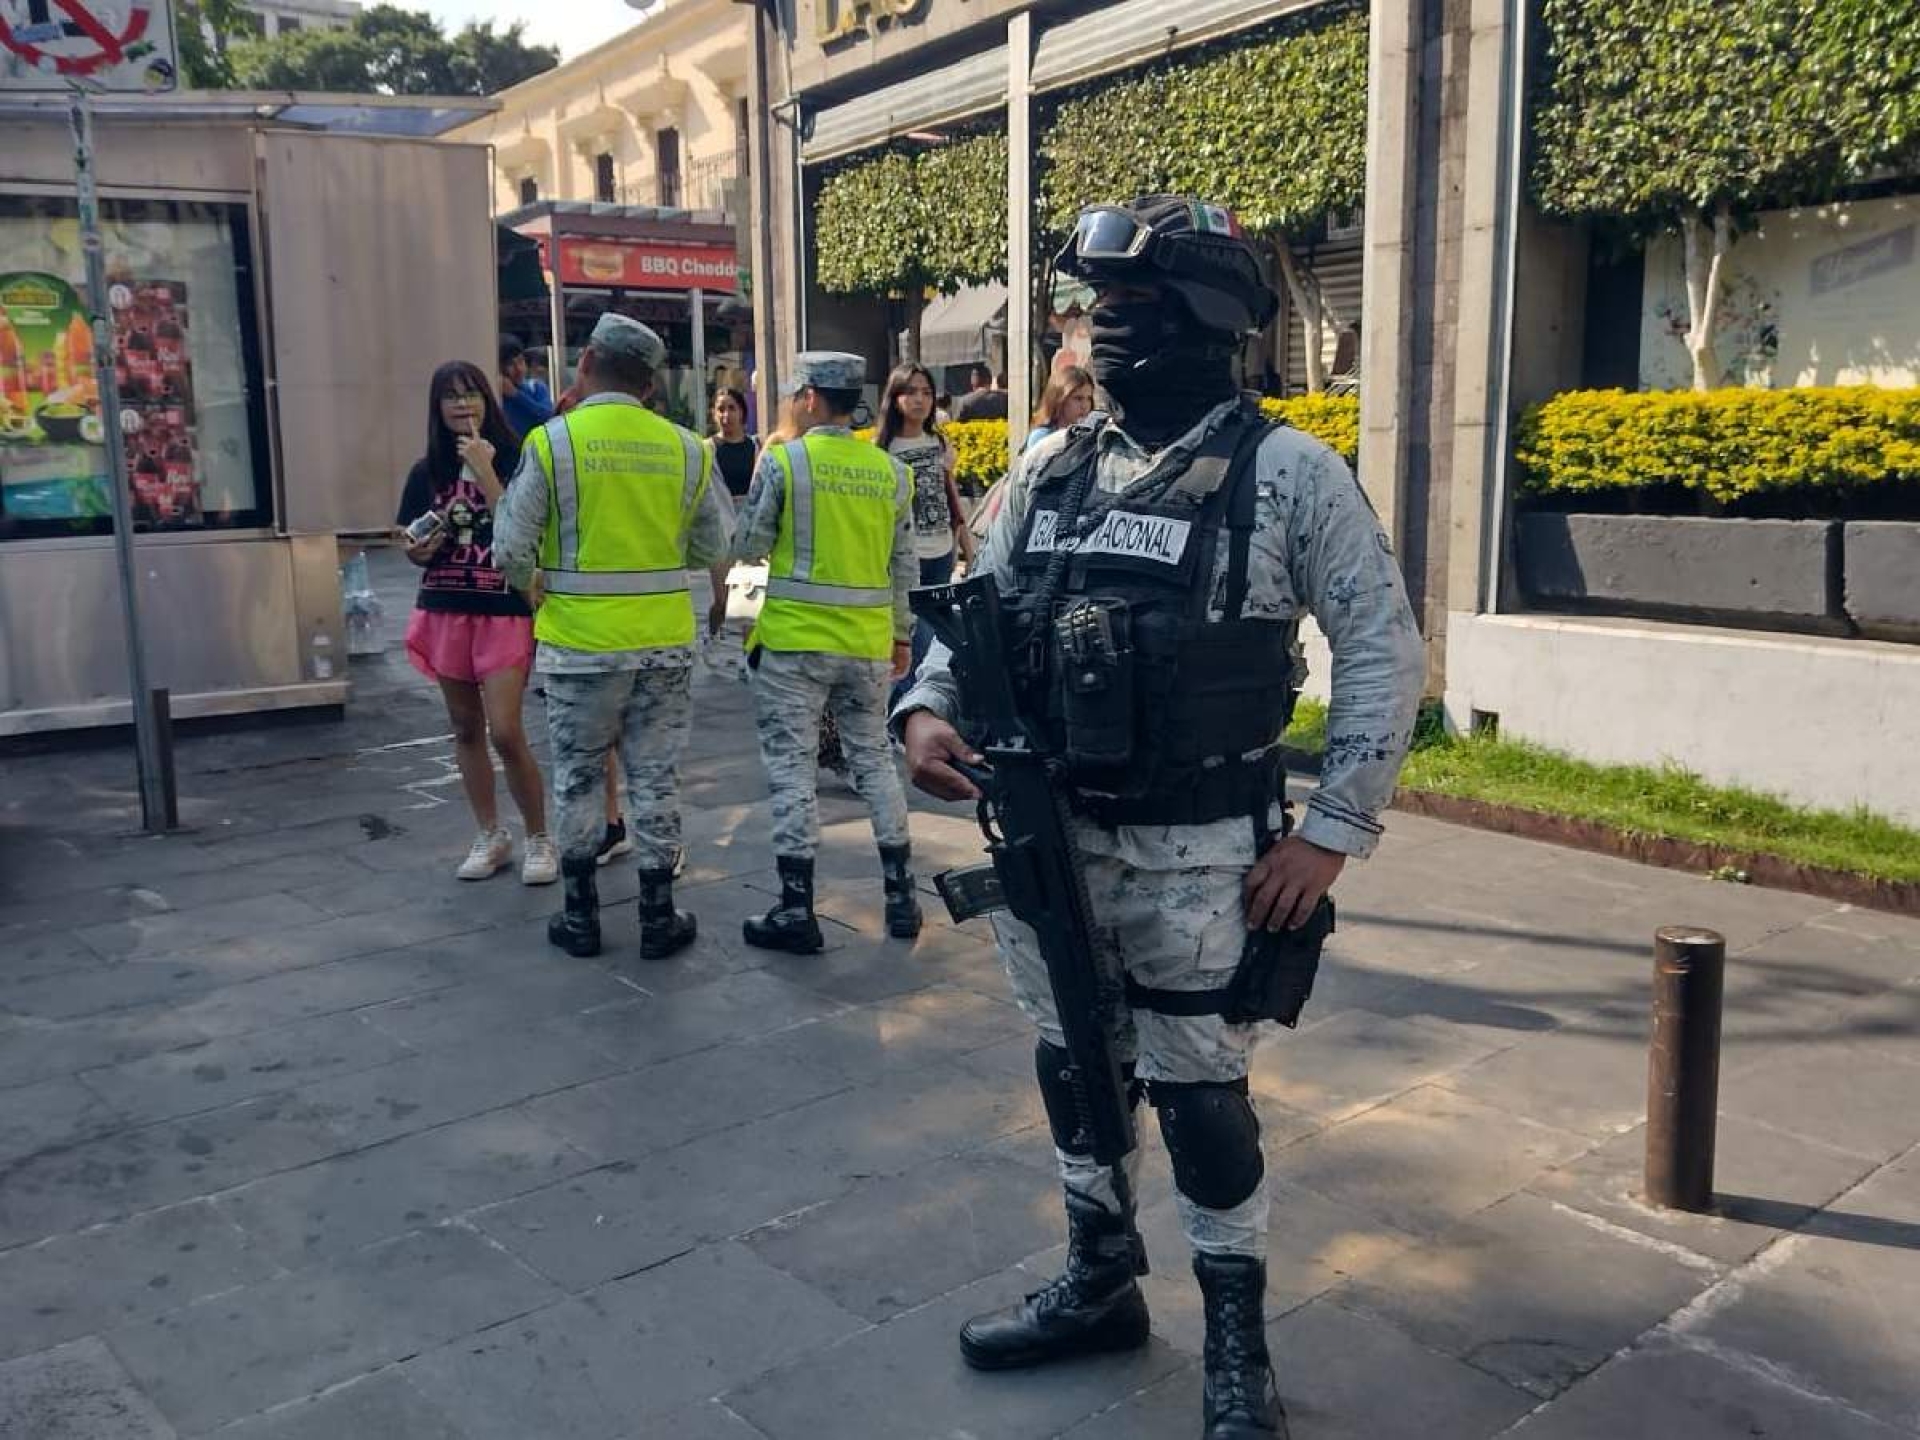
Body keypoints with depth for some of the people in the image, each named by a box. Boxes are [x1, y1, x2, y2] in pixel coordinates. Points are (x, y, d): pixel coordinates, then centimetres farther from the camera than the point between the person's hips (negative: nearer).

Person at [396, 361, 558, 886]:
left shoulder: (512, 459, -4)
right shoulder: (427, 471, 8)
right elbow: (411, 546, 15)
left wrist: (484, 470, -19)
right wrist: (418, 551, -7)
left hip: (505, 610, -5)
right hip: (446, 611, 5)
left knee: (505, 731, -11)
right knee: (466, 729, 10)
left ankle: (539, 838, 6)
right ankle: (491, 835, 23)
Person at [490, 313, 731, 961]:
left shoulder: (551, 441, -9)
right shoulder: (684, 448, -1)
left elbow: (512, 552, -9)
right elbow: (712, 548, 8)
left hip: (581, 640, -2)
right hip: (664, 639, 2)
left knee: (579, 778, 13)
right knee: (654, 776, 11)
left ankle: (581, 917, 21)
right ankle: (658, 917, 18)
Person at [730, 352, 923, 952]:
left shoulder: (782, 461, -9)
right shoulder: (891, 470, 5)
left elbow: (747, 547, -2)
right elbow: (904, 565, 9)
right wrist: (901, 634, 19)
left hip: (794, 639, -4)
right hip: (868, 642, 4)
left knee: (792, 767, 3)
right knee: (874, 759, 15)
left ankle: (796, 910, 6)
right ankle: (901, 896, 19)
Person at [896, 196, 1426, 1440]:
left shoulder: (1287, 473, -8)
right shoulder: (1048, 470, 6)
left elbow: (1385, 650, -7)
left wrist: (1332, 832, -12)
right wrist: (929, 709, -8)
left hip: (1197, 855, -5)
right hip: (1049, 838, 6)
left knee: (1200, 1096, 6)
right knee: (1072, 1070, 18)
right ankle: (1100, 1285, 40)